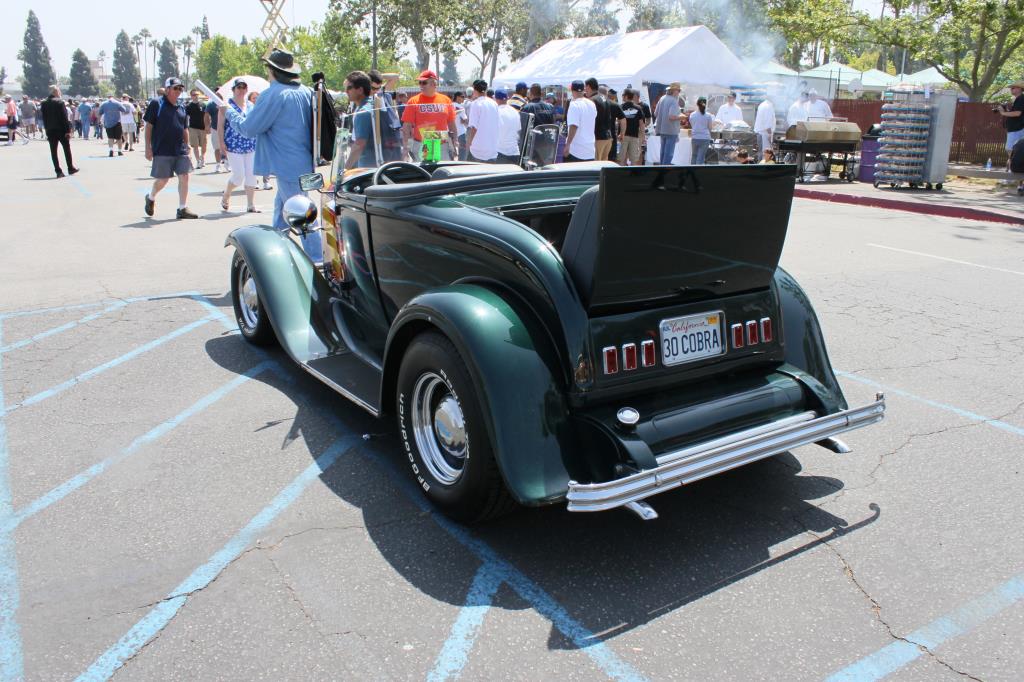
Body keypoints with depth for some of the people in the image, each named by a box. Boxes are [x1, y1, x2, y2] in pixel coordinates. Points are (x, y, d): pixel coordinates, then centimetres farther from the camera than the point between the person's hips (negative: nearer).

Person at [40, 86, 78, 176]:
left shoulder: (44, 104, 4)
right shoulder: (60, 102, -10)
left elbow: (44, 119, 7)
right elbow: (64, 117, -13)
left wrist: (47, 130, 13)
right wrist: (68, 130, -12)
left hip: (50, 131, 4)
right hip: (61, 130, -4)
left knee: (53, 151, 4)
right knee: (67, 149, 10)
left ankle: (58, 171, 1)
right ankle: (70, 169, 16)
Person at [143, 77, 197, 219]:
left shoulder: (181, 107, 12)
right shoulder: (156, 104, -4)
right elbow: (149, 126, -4)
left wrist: (187, 146, 15)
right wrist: (148, 147, -9)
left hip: (180, 150, 5)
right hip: (162, 150, -5)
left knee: (184, 176, -4)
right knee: (163, 180, 1)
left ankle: (183, 209, 1)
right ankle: (151, 198, 31)